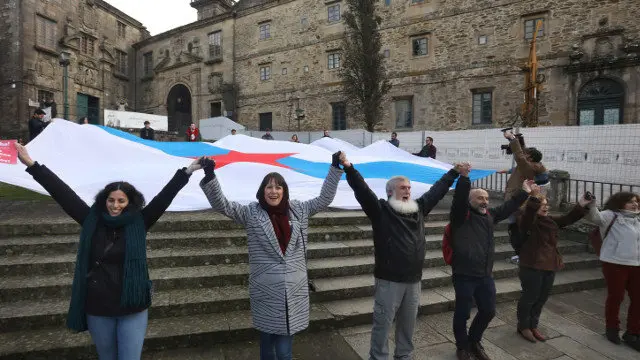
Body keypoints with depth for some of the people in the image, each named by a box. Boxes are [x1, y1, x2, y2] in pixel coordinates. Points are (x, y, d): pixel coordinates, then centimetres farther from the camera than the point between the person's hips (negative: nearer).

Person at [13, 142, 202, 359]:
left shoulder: (139, 223, -5)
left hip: (132, 308, -2)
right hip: (97, 309, 2)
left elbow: (164, 197, -11)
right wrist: (31, 165, -1)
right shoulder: (92, 221, -1)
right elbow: (62, 193, -2)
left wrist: (186, 172, -17)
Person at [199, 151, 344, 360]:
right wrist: (210, 177, -22)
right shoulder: (251, 213, -3)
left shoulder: (299, 211, 4)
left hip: (294, 293, 1)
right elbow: (222, 205, -9)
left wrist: (335, 168, 4)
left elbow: (324, 199, 9)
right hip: (265, 293, -1)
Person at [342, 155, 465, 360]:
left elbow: (437, 190, 19)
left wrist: (454, 172, 25)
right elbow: (362, 190, -20)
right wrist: (349, 168, -33)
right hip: (389, 280, -5)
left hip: (413, 280, 6)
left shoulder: (419, 208, 9)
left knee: (408, 323, 19)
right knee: (383, 323, 5)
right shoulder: (381, 210, -8)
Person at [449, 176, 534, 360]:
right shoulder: (461, 215, -9)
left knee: (488, 311, 17)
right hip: (464, 275, -7)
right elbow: (459, 197, -26)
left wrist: (524, 192, 22)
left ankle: (474, 341, 40)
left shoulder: (490, 215, 13)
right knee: (462, 313, 6)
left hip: (485, 275, 7)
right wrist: (464, 177, -37)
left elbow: (509, 207, 23)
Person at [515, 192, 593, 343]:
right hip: (532, 266, -8)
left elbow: (568, 219, 9)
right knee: (530, 297, 4)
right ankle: (523, 326, 23)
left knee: (542, 298, 17)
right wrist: (534, 197, -47)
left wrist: (581, 206, -4)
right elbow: (529, 212, -34)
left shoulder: (550, 220, 12)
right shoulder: (526, 221, -13)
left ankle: (533, 326, 34)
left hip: (550, 265, 8)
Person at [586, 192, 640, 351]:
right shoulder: (612, 215, -5)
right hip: (615, 264, -6)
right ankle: (612, 329, 25)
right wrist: (590, 205, -41)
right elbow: (596, 217, -23)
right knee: (615, 297, 6)